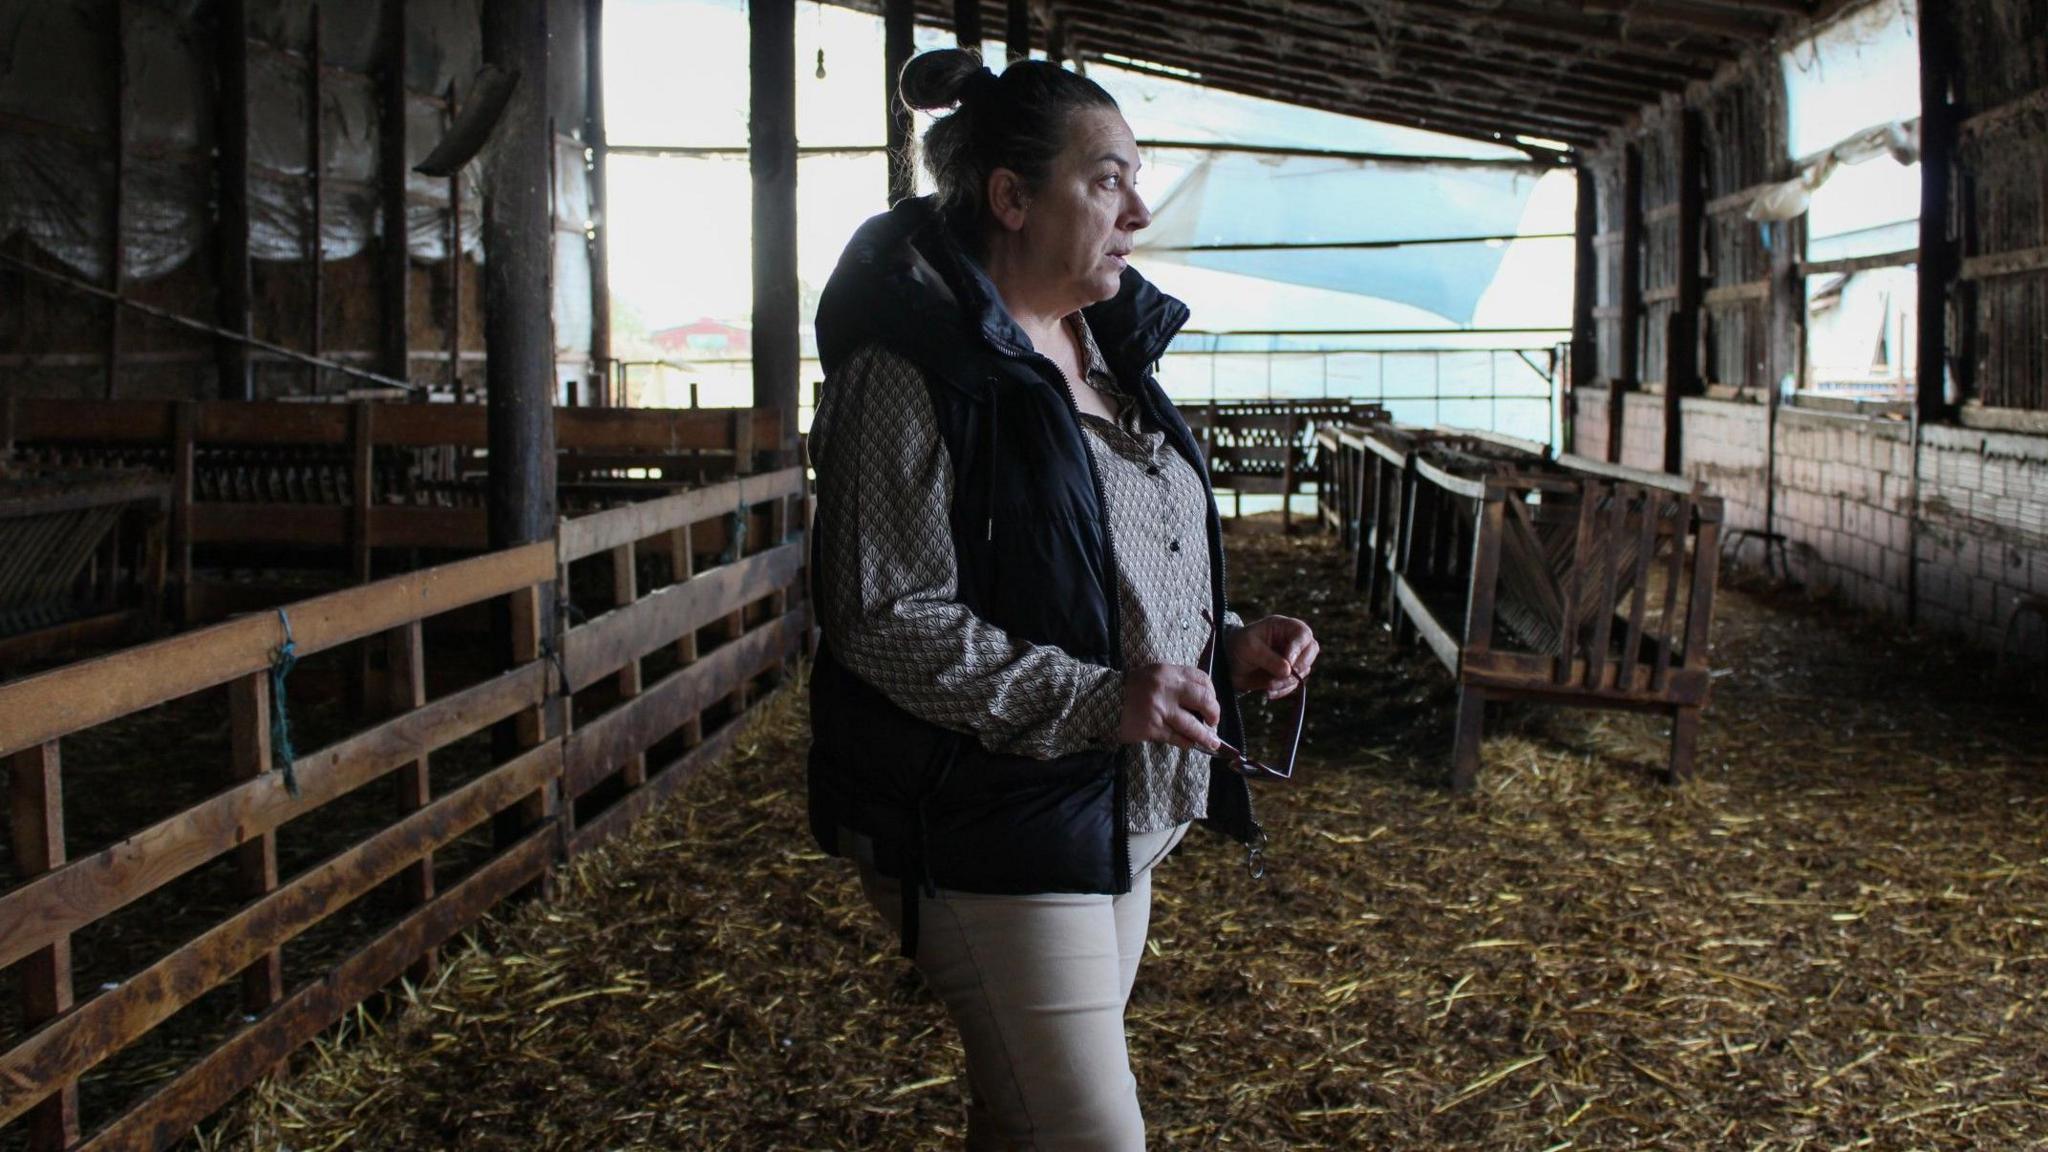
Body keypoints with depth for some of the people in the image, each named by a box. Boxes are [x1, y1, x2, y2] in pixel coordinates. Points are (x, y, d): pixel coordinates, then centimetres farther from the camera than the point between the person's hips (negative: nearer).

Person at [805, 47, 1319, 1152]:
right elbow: (886, 622, -20)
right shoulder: (914, 372, -16)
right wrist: (1096, 701, -26)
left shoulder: (1104, 352, 12)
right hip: (994, 825, -9)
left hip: (1120, 815, 9)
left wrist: (1224, 644, 3)